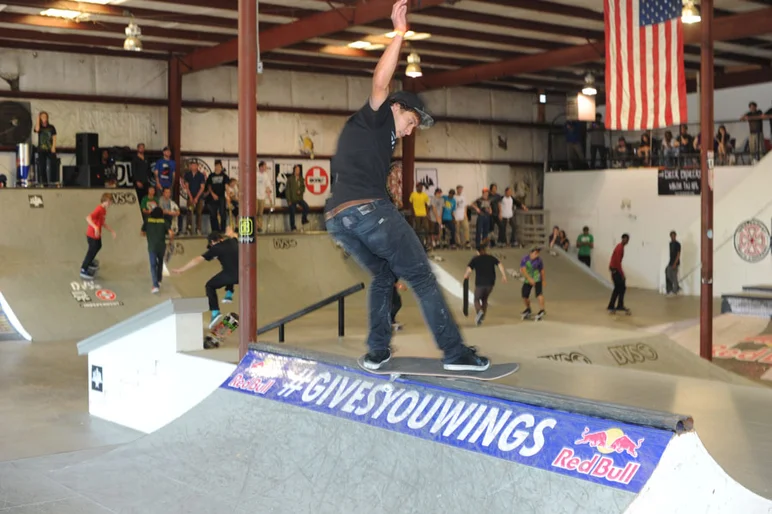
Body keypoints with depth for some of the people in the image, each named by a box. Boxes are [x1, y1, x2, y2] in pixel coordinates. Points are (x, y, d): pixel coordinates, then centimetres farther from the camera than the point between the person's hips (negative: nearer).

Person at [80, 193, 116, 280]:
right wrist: (95, 227, -52)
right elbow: (88, 218, -41)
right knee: (92, 251, 2)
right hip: (92, 235, -10)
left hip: (97, 235, 10)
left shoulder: (104, 210, 2)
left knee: (98, 247, 30)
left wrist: (112, 231, 12)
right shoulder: (99, 209, -28)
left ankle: (89, 262, 51)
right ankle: (83, 270, 14)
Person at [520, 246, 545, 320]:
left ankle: (541, 310, -20)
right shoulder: (525, 259, -11)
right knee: (524, 295, 4)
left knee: (539, 293, -21)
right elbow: (523, 270, -19)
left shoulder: (539, 260, -8)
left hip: (537, 279, -1)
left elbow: (542, 271, 5)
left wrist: (543, 281, 11)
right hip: (527, 280, 1)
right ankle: (528, 310, 29)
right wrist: (529, 279, -28)